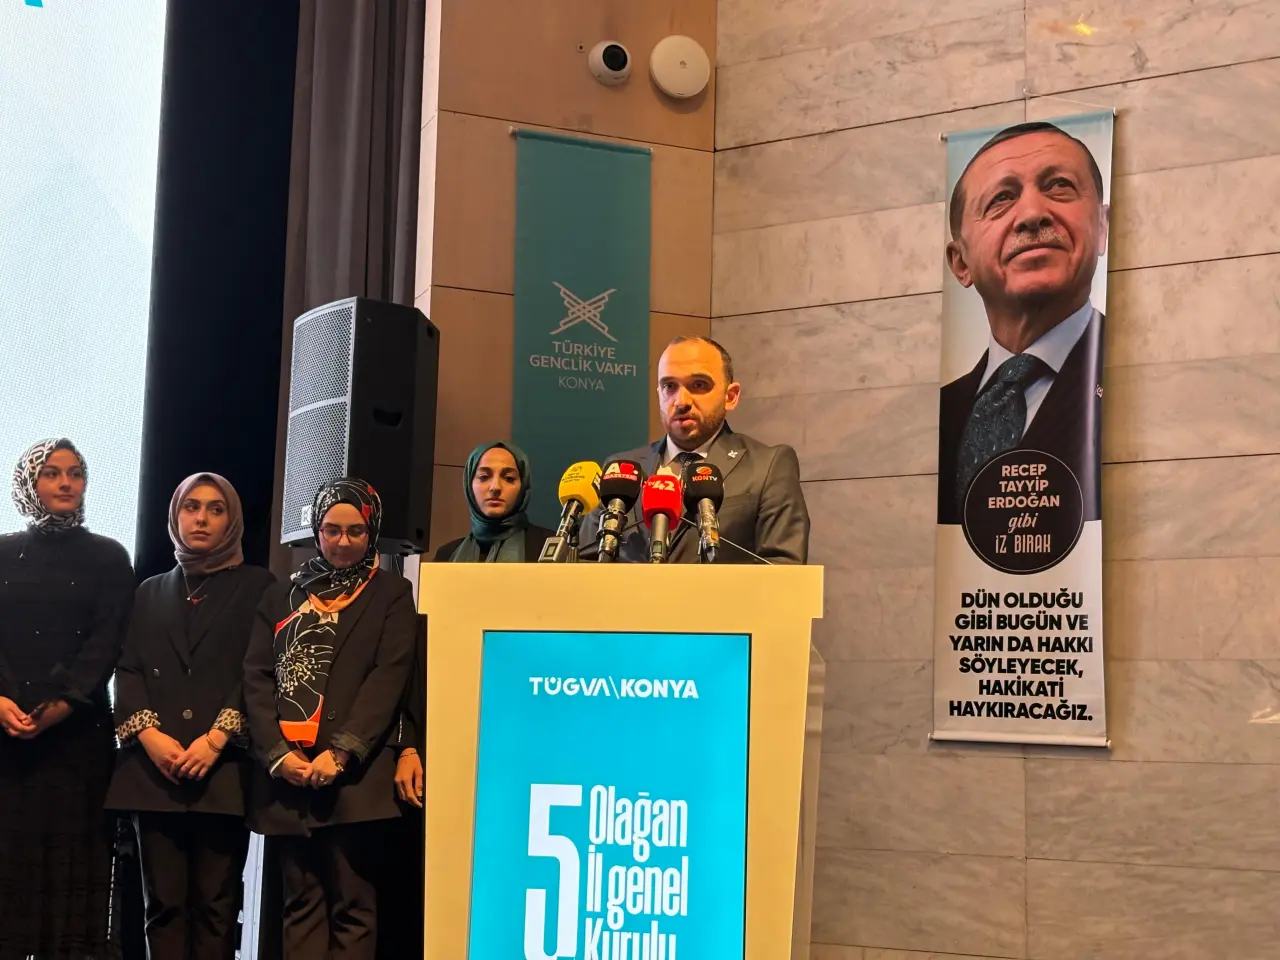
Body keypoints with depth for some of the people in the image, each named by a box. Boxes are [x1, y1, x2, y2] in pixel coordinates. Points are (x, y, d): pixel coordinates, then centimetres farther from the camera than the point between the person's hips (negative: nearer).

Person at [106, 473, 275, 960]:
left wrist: (217, 738, -13)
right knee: (163, 902, 0)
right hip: (154, 768, 3)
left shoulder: (257, 587, 10)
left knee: (215, 903, -4)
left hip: (225, 768, -3)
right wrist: (148, 734, -8)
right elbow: (128, 670, 10)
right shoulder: (151, 592, 21)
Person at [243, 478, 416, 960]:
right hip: (287, 773, 3)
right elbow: (257, 677, 8)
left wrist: (341, 752, -15)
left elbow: (388, 678, -3)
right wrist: (278, 754, -7)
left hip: (354, 773, -3)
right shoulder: (282, 596, 18)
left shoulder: (390, 594, 9)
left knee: (352, 905, -3)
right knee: (301, 902, 4)